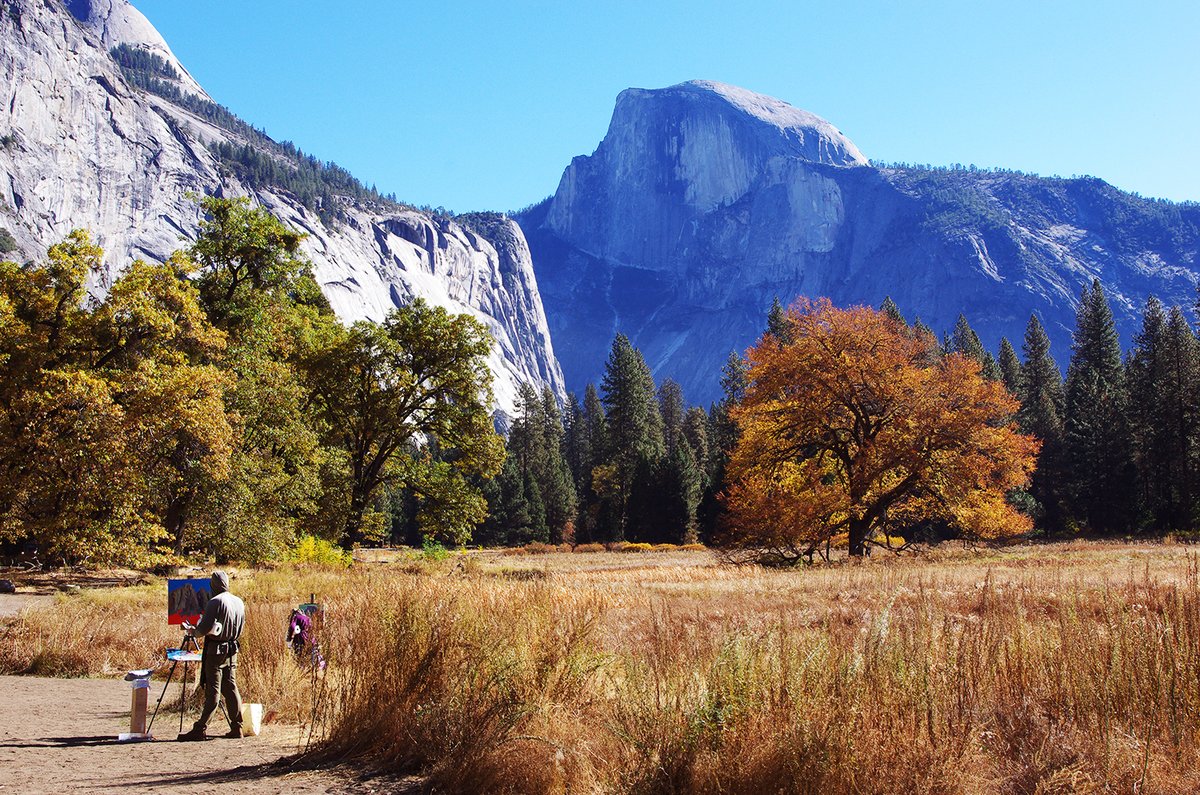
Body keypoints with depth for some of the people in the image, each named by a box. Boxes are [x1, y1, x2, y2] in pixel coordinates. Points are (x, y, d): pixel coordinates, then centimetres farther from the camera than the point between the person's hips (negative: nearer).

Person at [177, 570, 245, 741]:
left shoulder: (215, 602, -14)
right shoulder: (239, 602, 9)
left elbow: (205, 628, -18)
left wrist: (193, 631, 1)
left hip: (215, 650, -7)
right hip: (232, 650, 7)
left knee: (212, 690, -6)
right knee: (231, 688, 10)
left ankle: (201, 728, -4)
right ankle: (236, 727, 11)